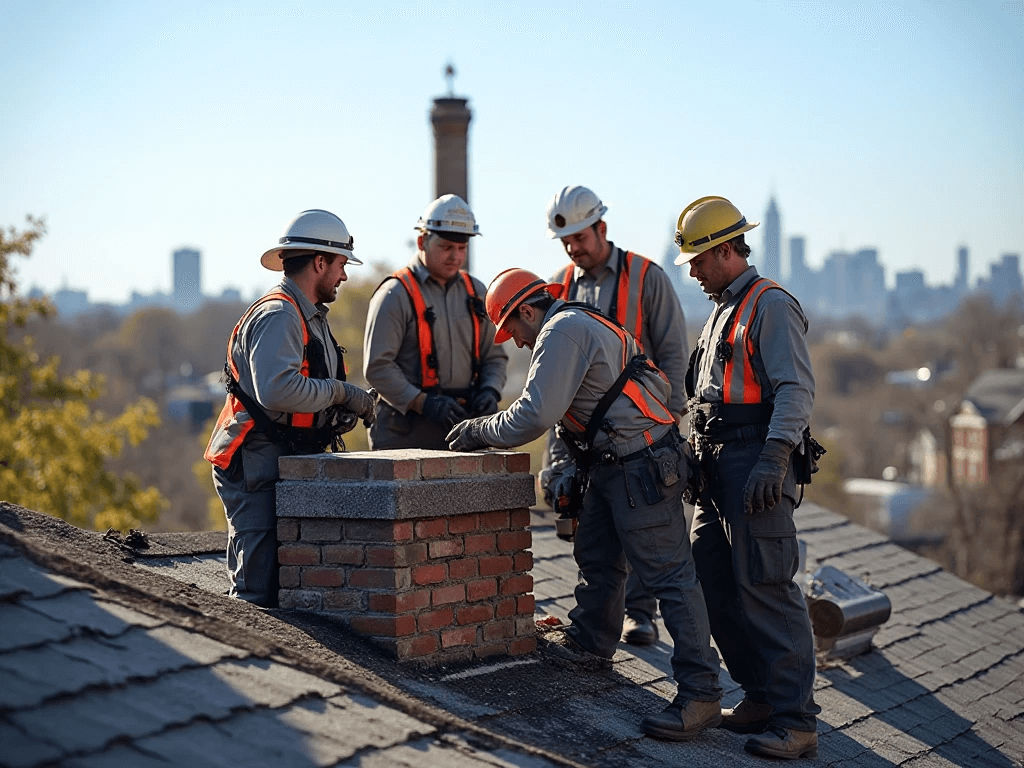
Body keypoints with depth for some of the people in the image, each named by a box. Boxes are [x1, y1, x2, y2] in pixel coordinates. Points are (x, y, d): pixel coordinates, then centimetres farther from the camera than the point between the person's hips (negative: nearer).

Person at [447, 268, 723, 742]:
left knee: (667, 575, -11)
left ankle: (699, 694, -12)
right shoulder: (579, 325, 20)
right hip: (612, 465, 11)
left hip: (641, 467, -11)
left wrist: (480, 431, -5)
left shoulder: (563, 331, -13)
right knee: (596, 558, 23)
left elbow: (534, 417, -19)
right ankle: (590, 642, 42)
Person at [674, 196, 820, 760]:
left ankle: (795, 719, -10)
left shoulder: (771, 305, -7)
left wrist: (773, 460, -26)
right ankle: (760, 698, 16)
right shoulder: (722, 310, 23)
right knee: (714, 584, 8)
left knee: (765, 588, -12)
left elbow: (796, 389, -17)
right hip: (717, 466, 10)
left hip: (755, 463, -10)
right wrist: (699, 459, 24)